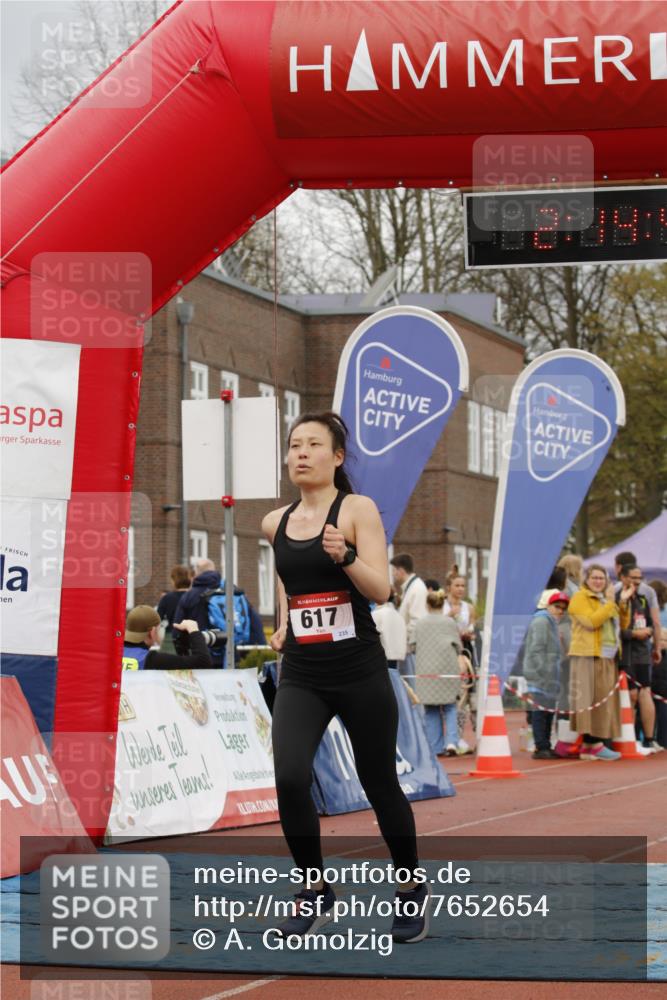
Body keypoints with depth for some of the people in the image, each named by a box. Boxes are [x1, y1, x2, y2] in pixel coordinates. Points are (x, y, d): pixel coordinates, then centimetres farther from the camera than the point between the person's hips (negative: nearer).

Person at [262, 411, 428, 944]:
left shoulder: (358, 510, -7)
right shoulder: (275, 524, 6)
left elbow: (381, 589, -16)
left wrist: (344, 555, -32)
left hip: (359, 670, -3)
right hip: (301, 675, 3)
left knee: (380, 784, 7)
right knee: (289, 778, -17)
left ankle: (411, 888, 30)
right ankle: (316, 891, 2)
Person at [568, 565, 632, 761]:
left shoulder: (604, 599, 22)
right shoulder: (580, 598, -5)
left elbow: (620, 625, 18)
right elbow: (592, 621, -20)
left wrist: (623, 602, 8)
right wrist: (610, 603, -16)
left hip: (606, 658, 9)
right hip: (588, 656, -9)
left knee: (603, 701, 6)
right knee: (592, 700, -10)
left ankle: (587, 745, 8)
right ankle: (595, 744, -10)